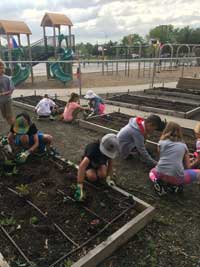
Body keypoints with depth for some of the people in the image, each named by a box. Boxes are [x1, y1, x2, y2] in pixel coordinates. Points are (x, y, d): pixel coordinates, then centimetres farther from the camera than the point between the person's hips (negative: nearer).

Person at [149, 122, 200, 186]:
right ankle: (176, 184, 1)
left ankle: (155, 179, 3)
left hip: (160, 174, 2)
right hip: (177, 177, -2)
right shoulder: (183, 145, 11)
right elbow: (188, 166, 17)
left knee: (153, 171, 38)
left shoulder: (161, 142, 11)